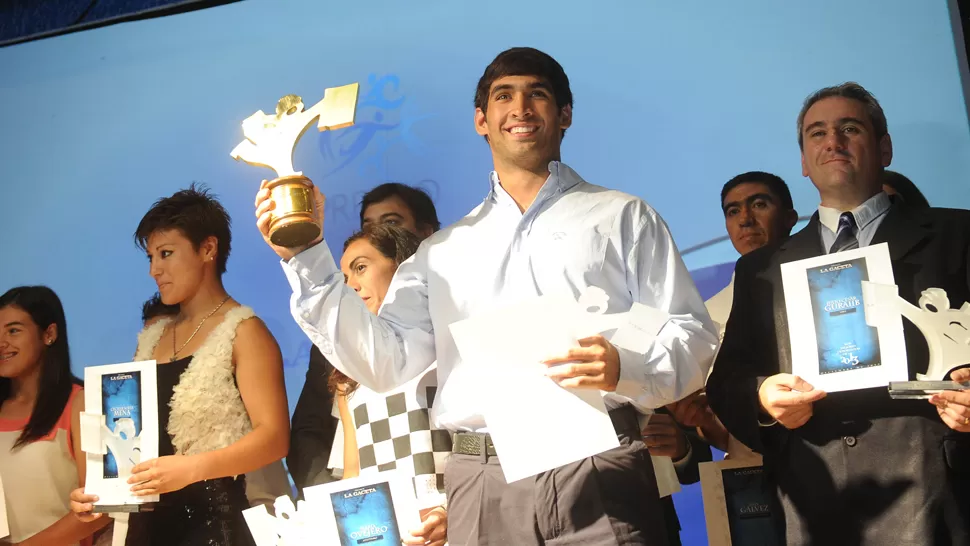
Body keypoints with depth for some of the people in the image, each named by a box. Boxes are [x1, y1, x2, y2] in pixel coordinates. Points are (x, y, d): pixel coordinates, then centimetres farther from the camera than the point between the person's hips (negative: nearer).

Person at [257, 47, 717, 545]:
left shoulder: (623, 218, 12)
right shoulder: (443, 250, 19)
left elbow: (692, 339, 5)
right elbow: (384, 361, 9)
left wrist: (622, 367, -17)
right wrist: (308, 257, 3)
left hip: (597, 473, -2)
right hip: (480, 485, 2)